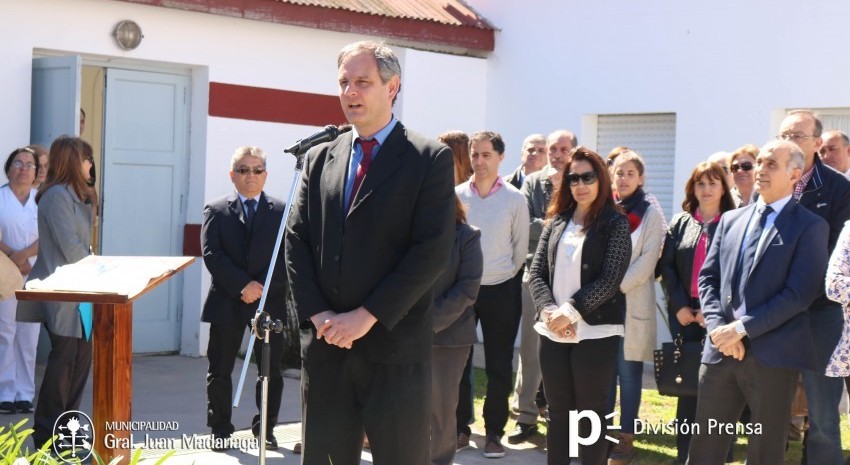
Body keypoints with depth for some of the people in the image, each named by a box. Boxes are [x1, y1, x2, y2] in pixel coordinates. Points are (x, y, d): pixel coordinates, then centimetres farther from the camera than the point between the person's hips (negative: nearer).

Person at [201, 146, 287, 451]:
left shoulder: (282, 212, 5)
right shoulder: (216, 211, 5)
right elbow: (211, 254, -5)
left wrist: (262, 285, -15)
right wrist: (243, 285, -15)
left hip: (270, 302, 0)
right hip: (226, 302, 0)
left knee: (271, 371, 5)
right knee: (220, 371, 4)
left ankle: (266, 428, 18)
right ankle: (221, 430, 15)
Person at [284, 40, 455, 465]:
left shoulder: (430, 159, -3)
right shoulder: (319, 159, 12)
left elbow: (433, 251, -11)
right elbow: (296, 240, 8)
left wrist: (367, 316, -14)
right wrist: (317, 314, -6)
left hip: (394, 346, -4)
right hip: (325, 343, 4)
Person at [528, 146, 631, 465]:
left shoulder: (615, 224, -1)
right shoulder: (555, 223, 11)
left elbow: (610, 280, -10)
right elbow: (537, 273, 6)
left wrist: (571, 310, -17)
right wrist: (549, 311, -11)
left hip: (596, 333, -4)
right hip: (553, 332, 4)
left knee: (591, 415, 3)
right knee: (558, 413, 10)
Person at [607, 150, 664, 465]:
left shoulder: (650, 214, 1)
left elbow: (647, 262, -6)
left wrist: (617, 286, -14)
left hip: (632, 304, -3)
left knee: (628, 371, 0)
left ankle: (626, 438, 6)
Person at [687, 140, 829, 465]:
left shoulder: (810, 227, -2)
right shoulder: (731, 220, 15)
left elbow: (800, 293, -12)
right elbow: (708, 278, 10)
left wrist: (742, 328, -15)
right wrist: (719, 328, -7)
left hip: (773, 354, -4)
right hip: (721, 350, 5)